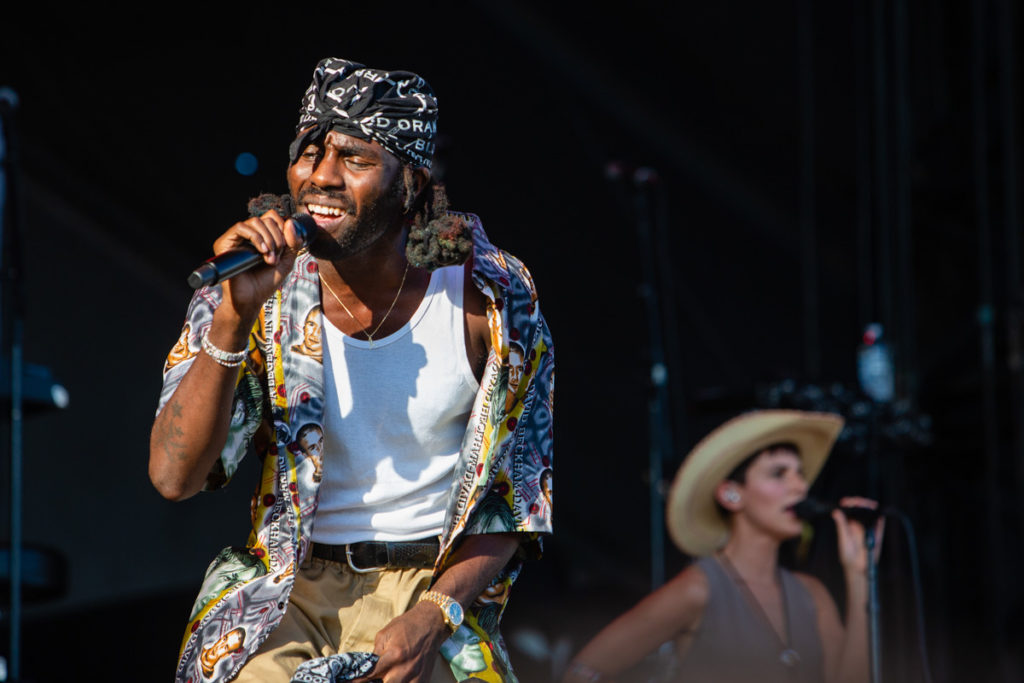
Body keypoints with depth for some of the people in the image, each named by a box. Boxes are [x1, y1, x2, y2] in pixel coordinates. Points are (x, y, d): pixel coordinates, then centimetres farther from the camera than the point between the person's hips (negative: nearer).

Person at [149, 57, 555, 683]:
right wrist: (235, 316, -22)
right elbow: (174, 476, -12)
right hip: (285, 582, 0)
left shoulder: (490, 300, -4)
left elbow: (517, 492, 2)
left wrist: (433, 617, -12)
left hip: (433, 587, 0)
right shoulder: (261, 296, -3)